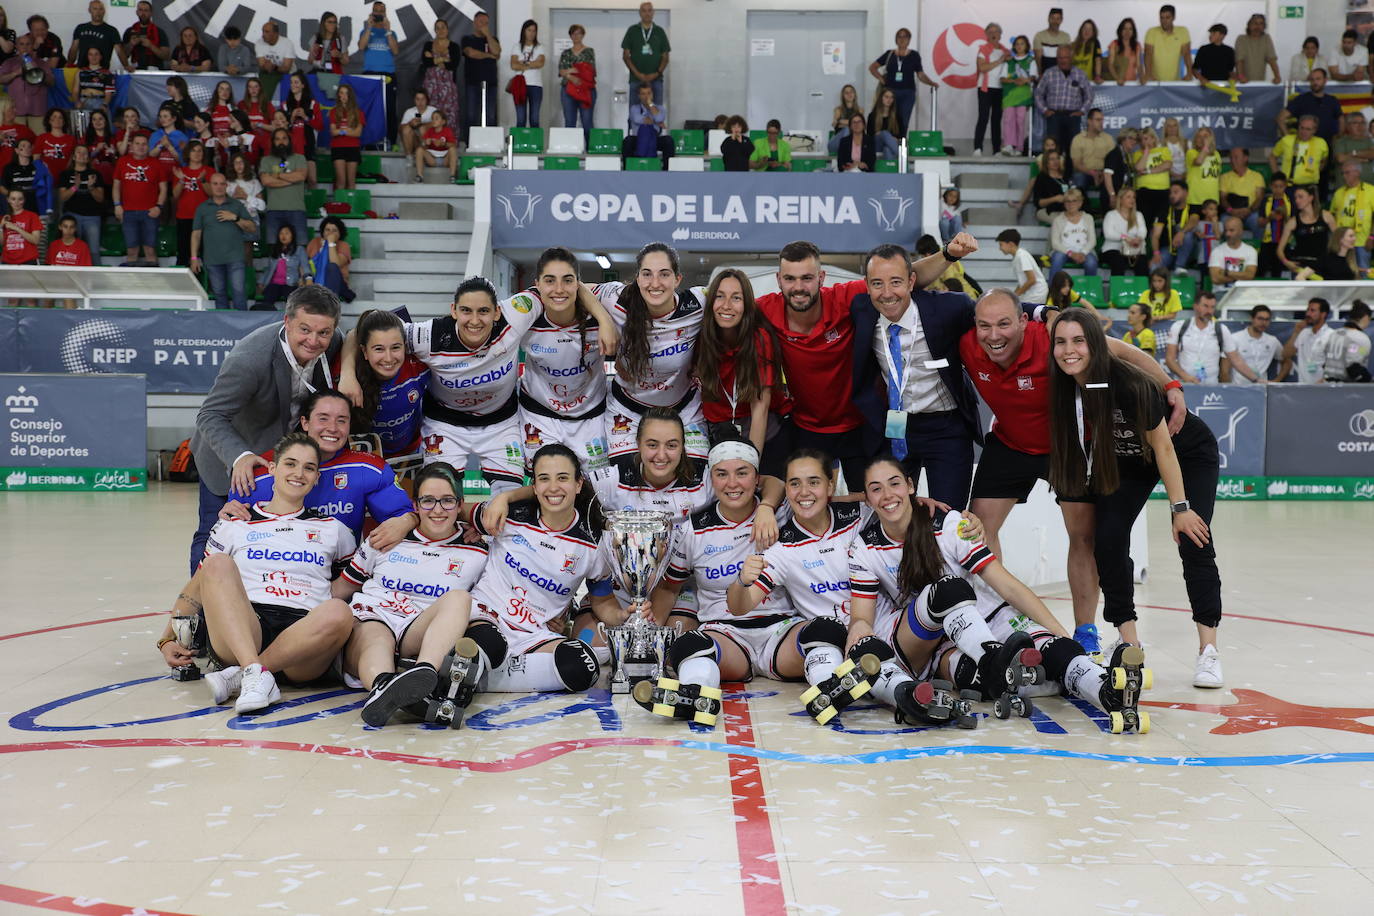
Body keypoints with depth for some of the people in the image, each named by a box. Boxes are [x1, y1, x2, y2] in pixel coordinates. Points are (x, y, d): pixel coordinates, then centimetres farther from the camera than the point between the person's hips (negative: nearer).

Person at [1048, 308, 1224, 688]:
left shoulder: (1130, 384, -35)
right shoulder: (1064, 387, -20)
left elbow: (1163, 446, -25)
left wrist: (1180, 506, -22)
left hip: (1189, 453, -5)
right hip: (1127, 460, 5)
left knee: (1194, 541, -16)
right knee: (1107, 540, -11)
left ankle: (1208, 650, -8)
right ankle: (1130, 644, 0)